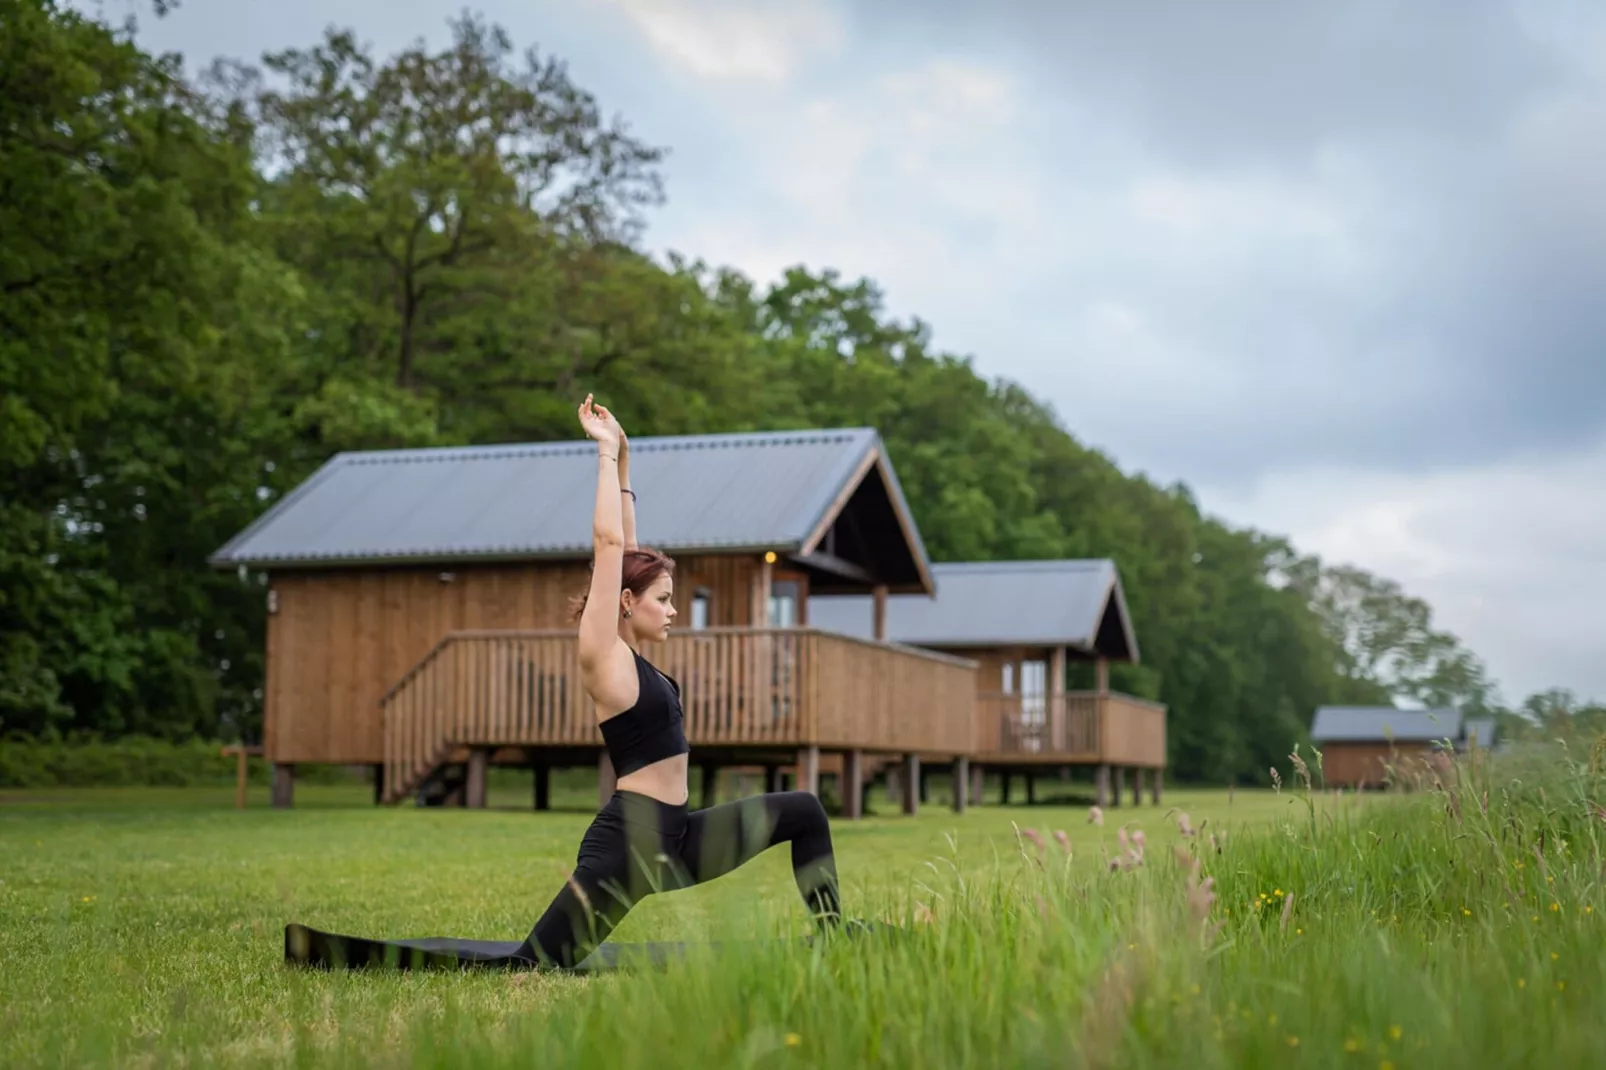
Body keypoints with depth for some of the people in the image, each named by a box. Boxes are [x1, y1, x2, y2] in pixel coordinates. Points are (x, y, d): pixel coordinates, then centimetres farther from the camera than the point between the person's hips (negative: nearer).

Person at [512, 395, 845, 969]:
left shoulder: (633, 657, 13)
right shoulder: (604, 656, -9)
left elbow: (626, 546, 16)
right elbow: (609, 543, -14)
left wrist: (622, 460, 14)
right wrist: (608, 453, -7)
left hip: (676, 837, 10)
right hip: (629, 841, -10)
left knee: (804, 810, 12)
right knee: (532, 966, -11)